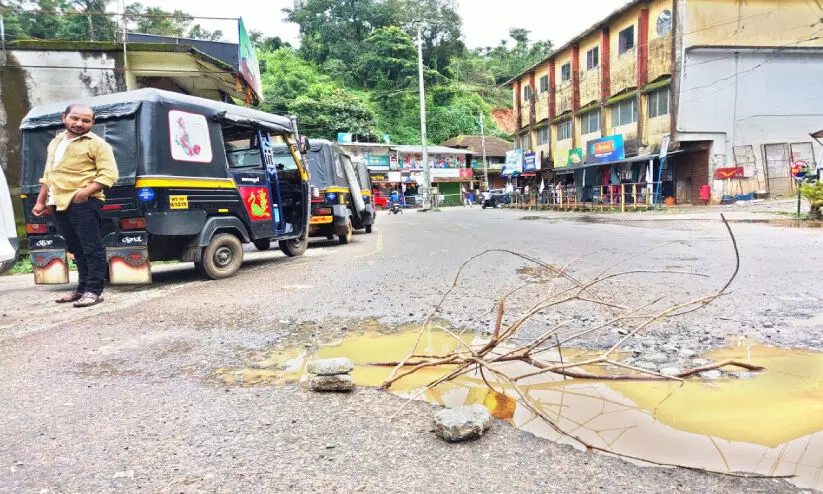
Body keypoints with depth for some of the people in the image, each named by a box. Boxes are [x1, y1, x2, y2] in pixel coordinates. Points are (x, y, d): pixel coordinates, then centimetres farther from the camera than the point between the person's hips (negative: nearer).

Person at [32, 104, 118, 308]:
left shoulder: (96, 144, -3)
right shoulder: (55, 142, 21)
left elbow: (109, 174, -12)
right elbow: (48, 175, 28)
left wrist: (86, 191, -24)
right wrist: (41, 201, 25)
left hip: (83, 203, -8)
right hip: (59, 203, 8)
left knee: (91, 247, -5)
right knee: (76, 249, 14)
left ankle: (94, 291, -1)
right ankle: (82, 289, 22)